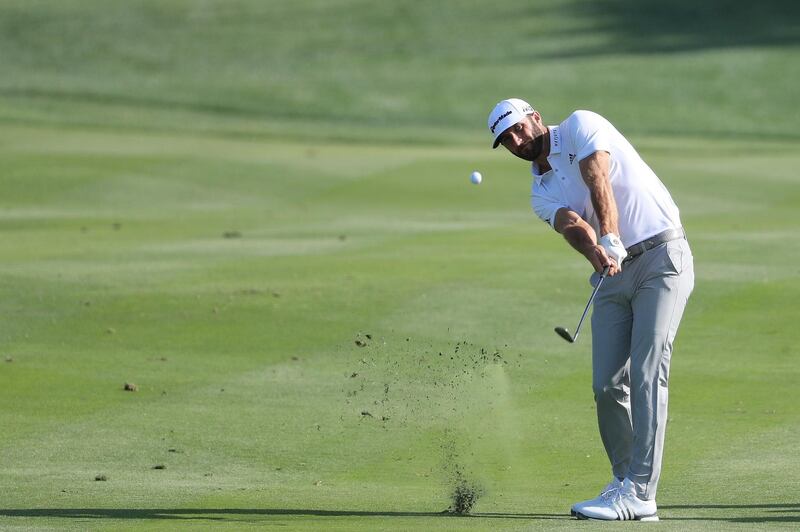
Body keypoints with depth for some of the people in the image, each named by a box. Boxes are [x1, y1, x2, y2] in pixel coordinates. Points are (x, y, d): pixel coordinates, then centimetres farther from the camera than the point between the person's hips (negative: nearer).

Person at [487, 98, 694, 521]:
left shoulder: (581, 126, 0)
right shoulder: (542, 195, 14)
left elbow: (599, 181, -17)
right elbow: (572, 225, -9)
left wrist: (610, 239, -32)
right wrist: (594, 251, -32)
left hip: (662, 255, -6)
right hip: (614, 274, 6)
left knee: (646, 374, -14)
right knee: (607, 384, -1)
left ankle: (639, 493, -19)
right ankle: (624, 481, 14)